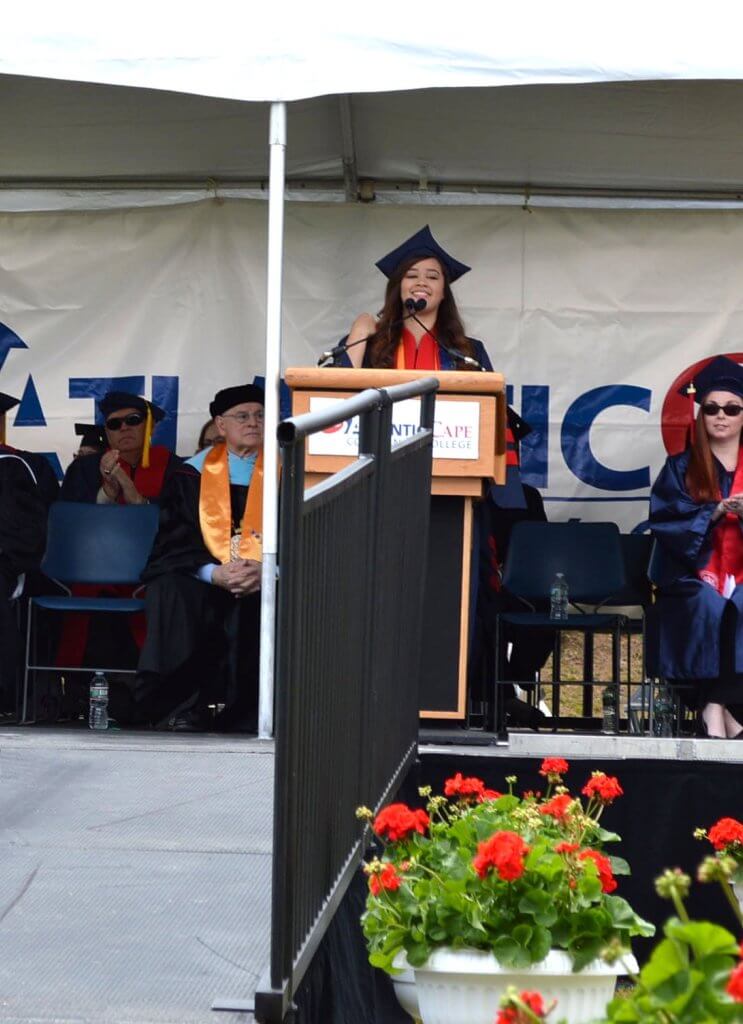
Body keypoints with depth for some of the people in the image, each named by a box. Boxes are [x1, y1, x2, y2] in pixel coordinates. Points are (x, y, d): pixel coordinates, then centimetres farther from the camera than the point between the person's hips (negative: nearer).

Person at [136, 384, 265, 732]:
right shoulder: (192, 475, 10)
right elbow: (175, 544, 1)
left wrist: (266, 571, -19)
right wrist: (215, 574, -18)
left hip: (265, 582, -1)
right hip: (202, 580, 1)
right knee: (172, 592, -32)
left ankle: (247, 712, -25)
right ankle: (183, 708, -28)